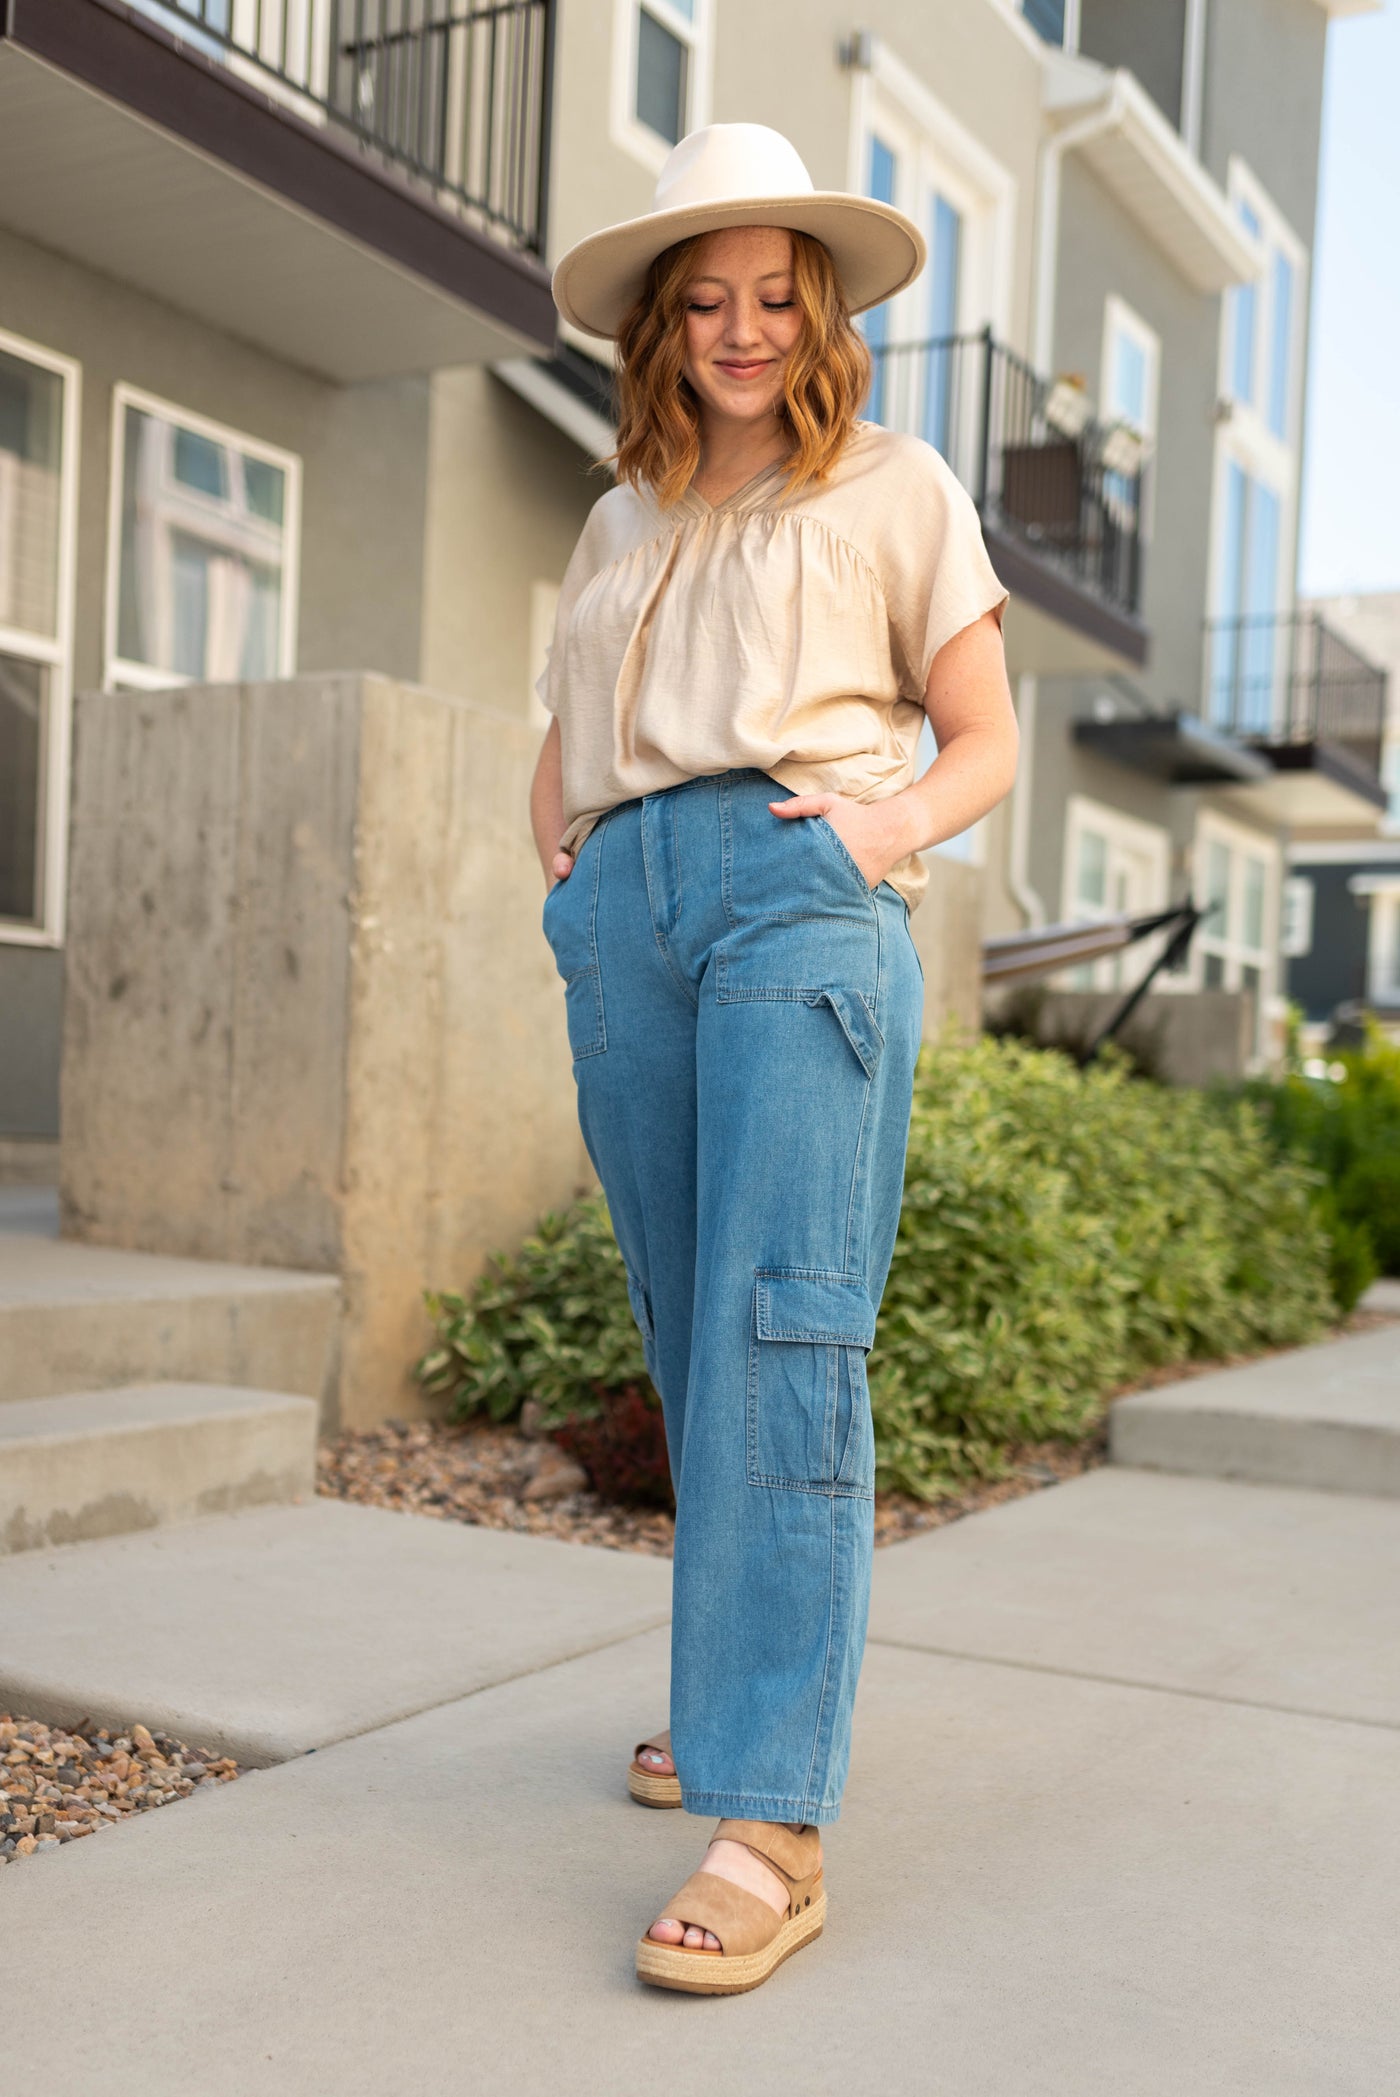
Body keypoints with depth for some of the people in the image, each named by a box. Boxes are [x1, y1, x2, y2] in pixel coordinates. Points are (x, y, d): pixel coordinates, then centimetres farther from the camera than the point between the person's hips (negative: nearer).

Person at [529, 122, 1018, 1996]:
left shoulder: (895, 485, 14)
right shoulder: (621, 524, 26)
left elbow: (989, 743, 11)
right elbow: (561, 748, 32)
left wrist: (896, 820, -9)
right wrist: (559, 849, 11)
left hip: (802, 892, -5)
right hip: (627, 914, 5)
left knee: (780, 1327, -17)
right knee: (690, 1333, 6)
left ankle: (774, 1823, -19)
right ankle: (757, 1687, 23)